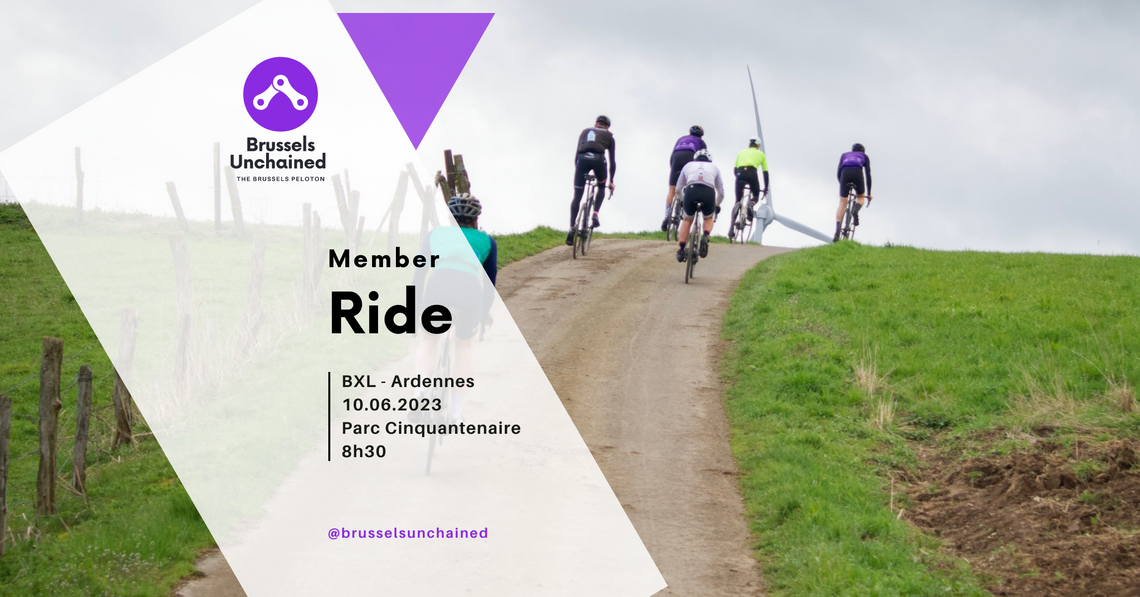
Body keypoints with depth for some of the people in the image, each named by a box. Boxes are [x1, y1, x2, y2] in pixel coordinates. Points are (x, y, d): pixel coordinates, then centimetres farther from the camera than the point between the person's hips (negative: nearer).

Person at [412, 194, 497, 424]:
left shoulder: (436, 233, 31)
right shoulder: (486, 240, 29)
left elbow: (419, 273, 33)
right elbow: (490, 280, 35)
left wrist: (415, 307, 43)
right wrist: (485, 312, 49)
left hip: (438, 283, 0)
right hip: (470, 287, 0)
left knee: (429, 339, 27)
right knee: (464, 344, 24)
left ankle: (421, 388, 2)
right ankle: (456, 411, 16)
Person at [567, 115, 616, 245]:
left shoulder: (585, 132, 32)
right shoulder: (608, 136, 27)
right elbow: (612, 160, 26)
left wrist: (578, 170, 31)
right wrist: (611, 181, 33)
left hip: (582, 159, 1)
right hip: (598, 159, -1)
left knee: (577, 196, 6)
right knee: (601, 188, 28)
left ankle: (571, 228, -6)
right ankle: (595, 214, 6)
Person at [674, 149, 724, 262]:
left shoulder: (688, 165, 33)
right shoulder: (714, 167, 33)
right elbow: (721, 192, 35)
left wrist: (682, 201, 53)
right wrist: (716, 205, 52)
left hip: (691, 190, 0)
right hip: (709, 192, 0)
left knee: (687, 220, 24)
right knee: (709, 219, 27)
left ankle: (681, 250, 15)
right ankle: (705, 237, -3)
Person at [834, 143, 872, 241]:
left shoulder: (844, 155, 36)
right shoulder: (864, 156, 32)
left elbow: (838, 173, 26)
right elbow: (868, 175, 25)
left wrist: (842, 185, 36)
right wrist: (869, 193, 28)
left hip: (845, 173, 1)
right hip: (857, 172, -1)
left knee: (842, 204, 3)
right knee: (860, 197, 24)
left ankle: (837, 232, -13)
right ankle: (855, 210, -12)